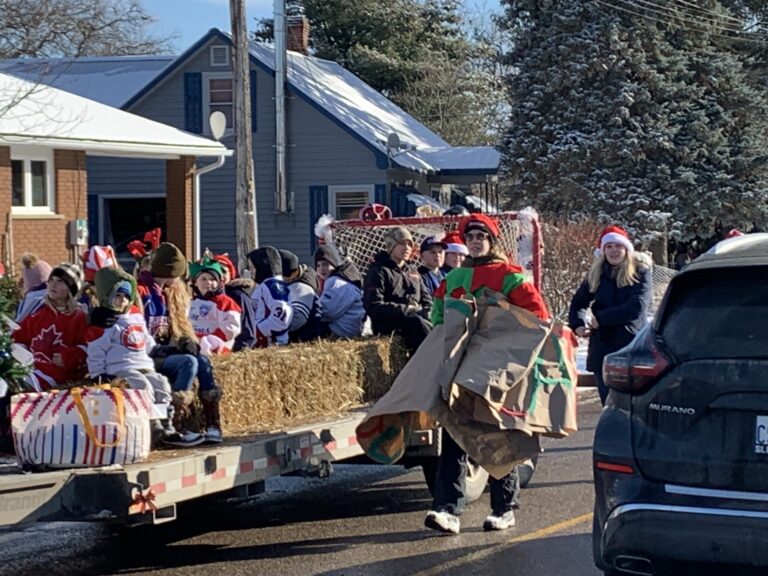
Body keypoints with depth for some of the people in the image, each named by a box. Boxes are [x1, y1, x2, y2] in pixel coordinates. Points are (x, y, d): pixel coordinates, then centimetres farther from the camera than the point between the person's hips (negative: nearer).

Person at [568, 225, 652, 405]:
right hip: (602, 348, 4)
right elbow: (578, 302, 21)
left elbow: (637, 306, -15)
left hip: (631, 347, -4)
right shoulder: (596, 274, 12)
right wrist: (577, 324, -1)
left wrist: (600, 319, -13)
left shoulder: (640, 272, -2)